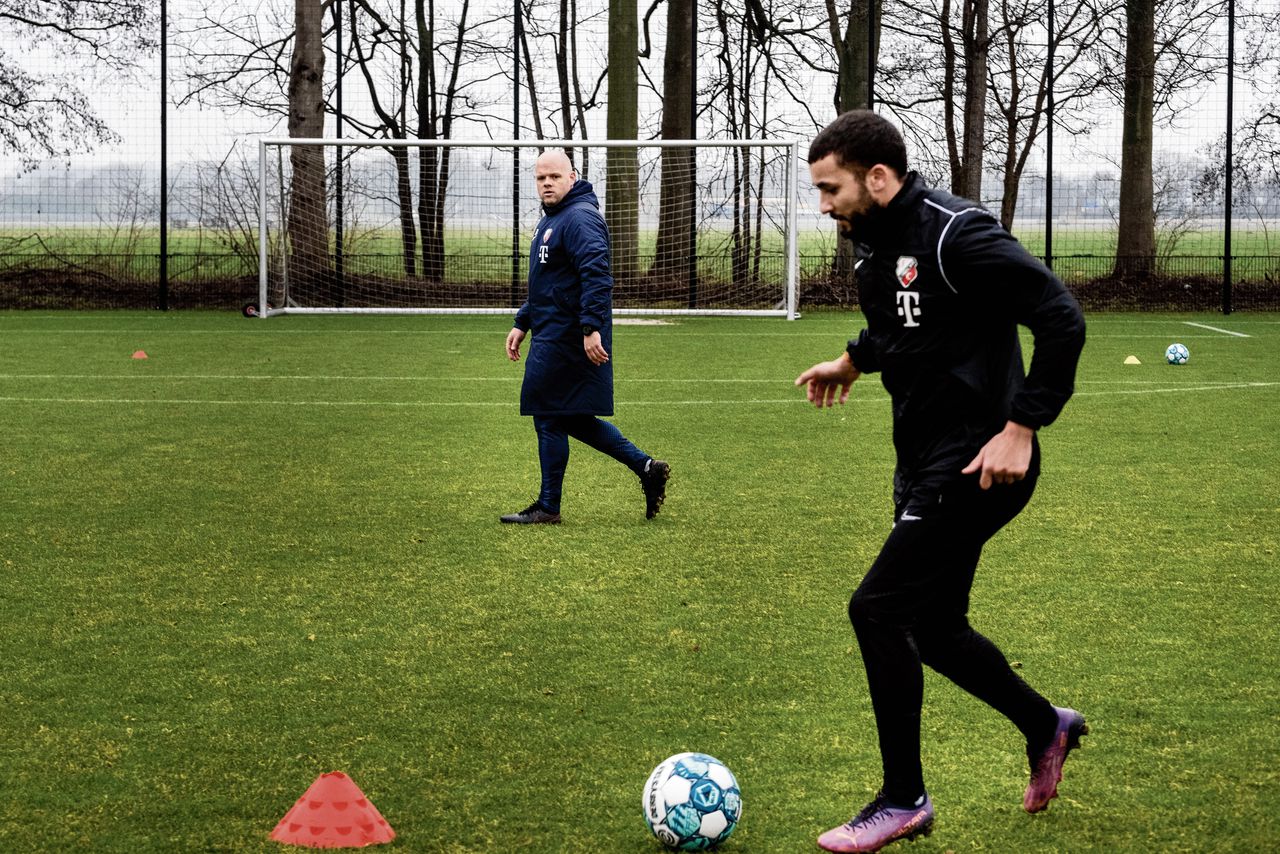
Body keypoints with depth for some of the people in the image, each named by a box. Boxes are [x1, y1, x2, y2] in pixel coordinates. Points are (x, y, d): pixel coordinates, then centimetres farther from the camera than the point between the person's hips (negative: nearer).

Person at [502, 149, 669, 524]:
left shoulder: (580, 218, -14)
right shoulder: (549, 221, 19)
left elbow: (596, 275, -25)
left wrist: (591, 328, -31)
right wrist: (522, 324, 26)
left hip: (564, 338, -10)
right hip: (553, 334, 10)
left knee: (549, 417, -2)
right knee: (573, 418, 12)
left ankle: (548, 507, 7)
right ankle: (645, 467, 15)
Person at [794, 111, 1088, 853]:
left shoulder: (956, 234, -20)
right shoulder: (875, 241, 7)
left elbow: (1061, 319, -24)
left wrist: (1022, 427, -24)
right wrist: (854, 360, 25)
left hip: (975, 465, -9)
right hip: (925, 461, 9)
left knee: (877, 610, -11)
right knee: (933, 628, 15)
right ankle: (1046, 728, 38)